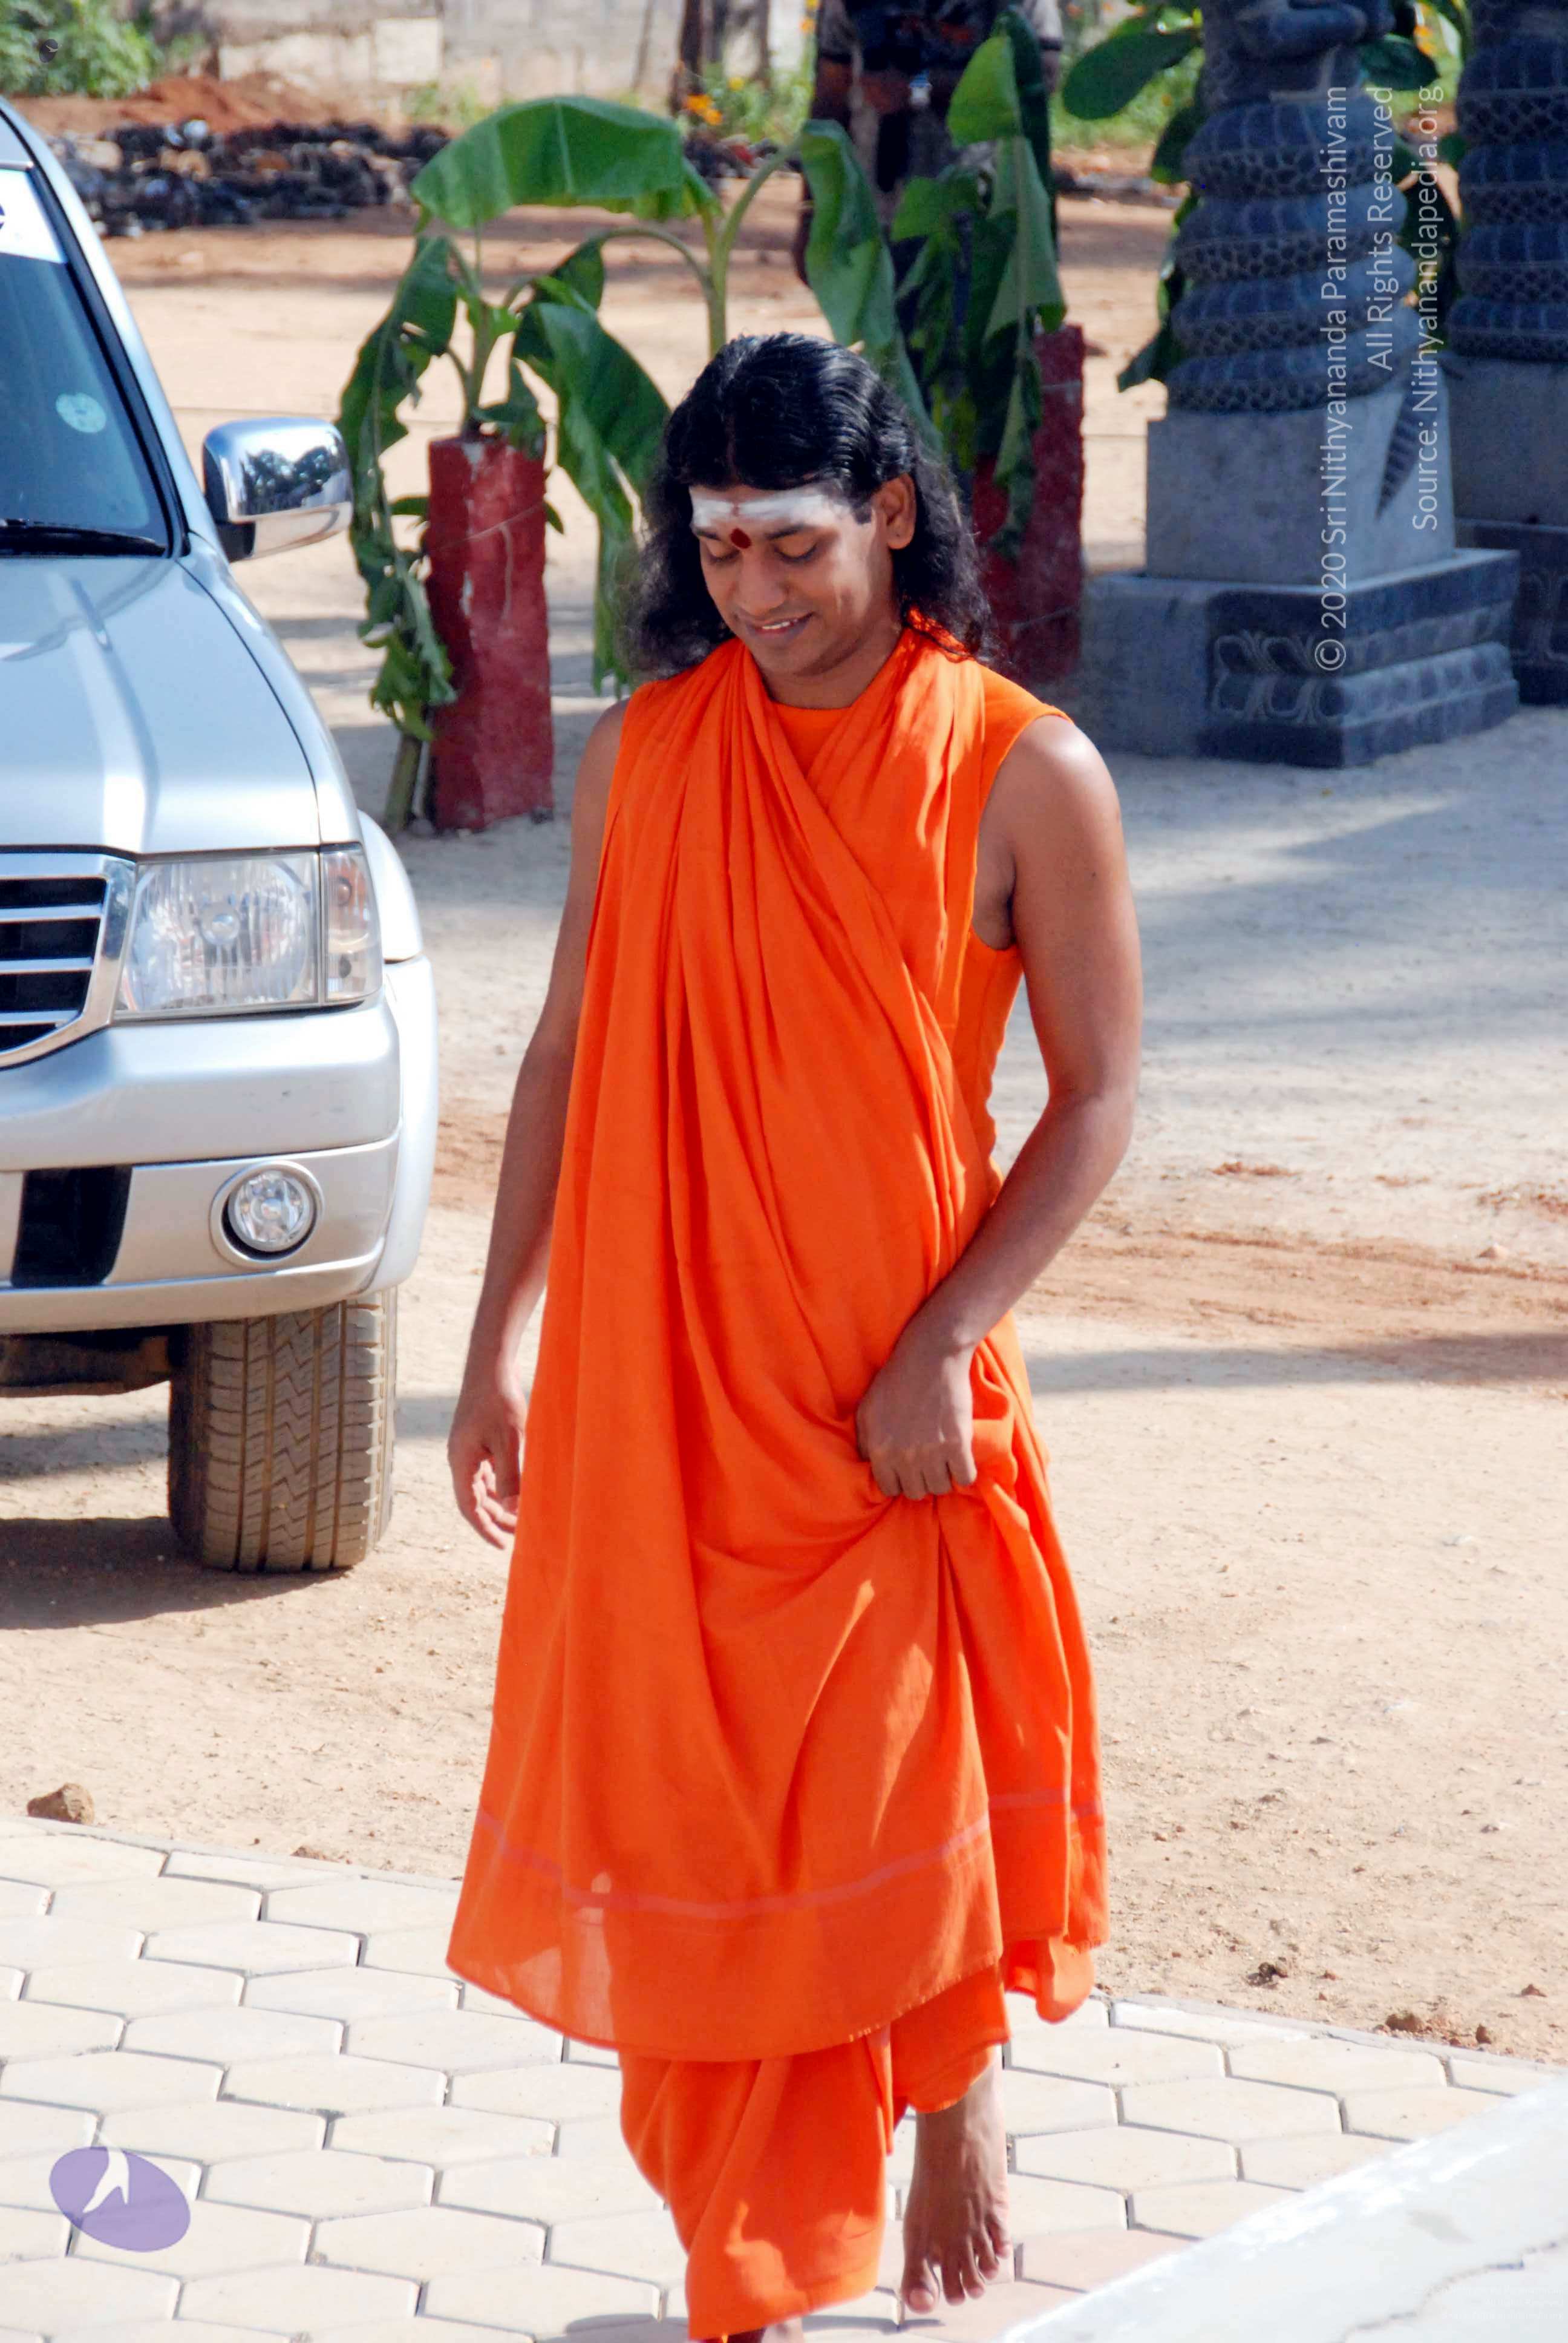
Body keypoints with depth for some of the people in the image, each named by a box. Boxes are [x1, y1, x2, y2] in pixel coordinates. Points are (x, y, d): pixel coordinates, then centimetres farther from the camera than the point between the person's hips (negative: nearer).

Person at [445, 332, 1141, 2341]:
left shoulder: (1022, 775, -7)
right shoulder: (646, 752, 4)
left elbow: (1098, 1094, -6)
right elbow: (568, 1052, 10)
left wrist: (944, 1344, -14)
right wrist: (499, 1338, 6)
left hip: (885, 1395, -3)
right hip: (653, 1384, 3)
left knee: (901, 1780, 3)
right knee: (675, 1797, 5)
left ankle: (957, 2096, 33)